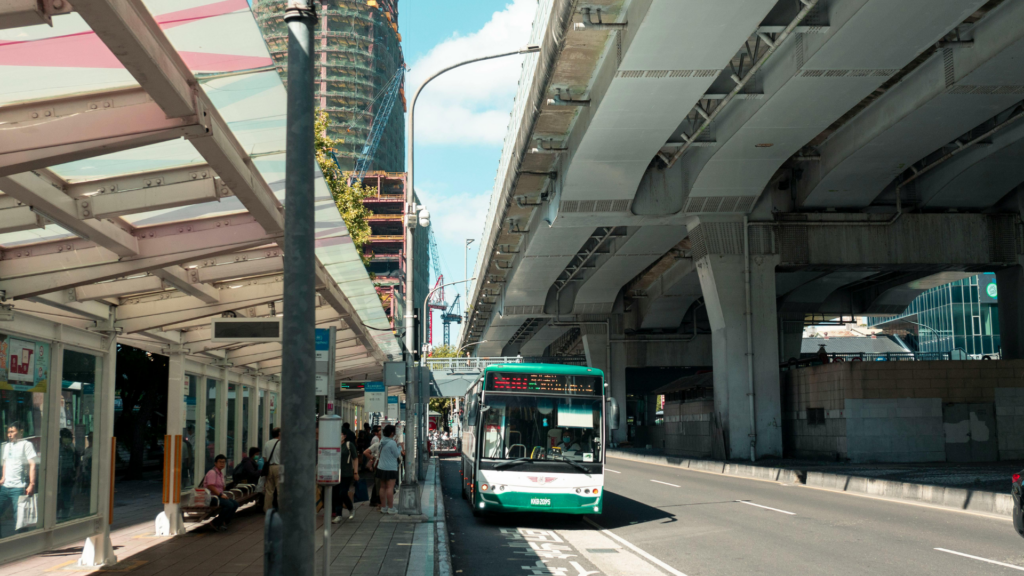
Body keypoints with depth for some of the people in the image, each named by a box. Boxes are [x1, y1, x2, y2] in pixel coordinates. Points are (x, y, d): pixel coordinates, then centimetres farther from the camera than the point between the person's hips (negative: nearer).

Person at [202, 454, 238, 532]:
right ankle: (216, 523, -16)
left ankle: (224, 522, 3)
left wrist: (223, 495, 10)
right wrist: (221, 495, -20)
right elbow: (211, 487, -23)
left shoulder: (221, 473, 18)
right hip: (211, 497, -10)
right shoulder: (212, 472, -13)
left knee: (235, 503, -3)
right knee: (229, 505, -27)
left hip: (218, 496, 10)